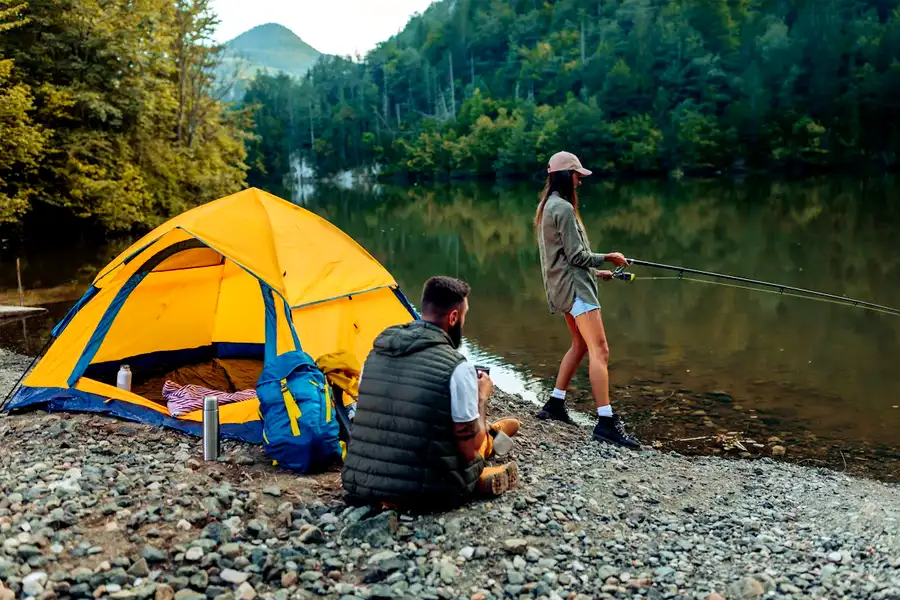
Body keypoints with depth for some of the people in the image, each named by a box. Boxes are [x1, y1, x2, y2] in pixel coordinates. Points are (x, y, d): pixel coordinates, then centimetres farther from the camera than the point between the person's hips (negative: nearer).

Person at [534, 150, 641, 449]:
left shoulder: (546, 206, 16)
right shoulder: (564, 208, -14)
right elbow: (577, 256, -16)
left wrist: (596, 272, 21)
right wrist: (607, 258, 0)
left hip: (563, 285, 11)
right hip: (574, 285, -11)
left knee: (580, 344, 21)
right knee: (599, 350, -14)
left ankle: (555, 404, 24)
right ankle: (606, 422, -19)